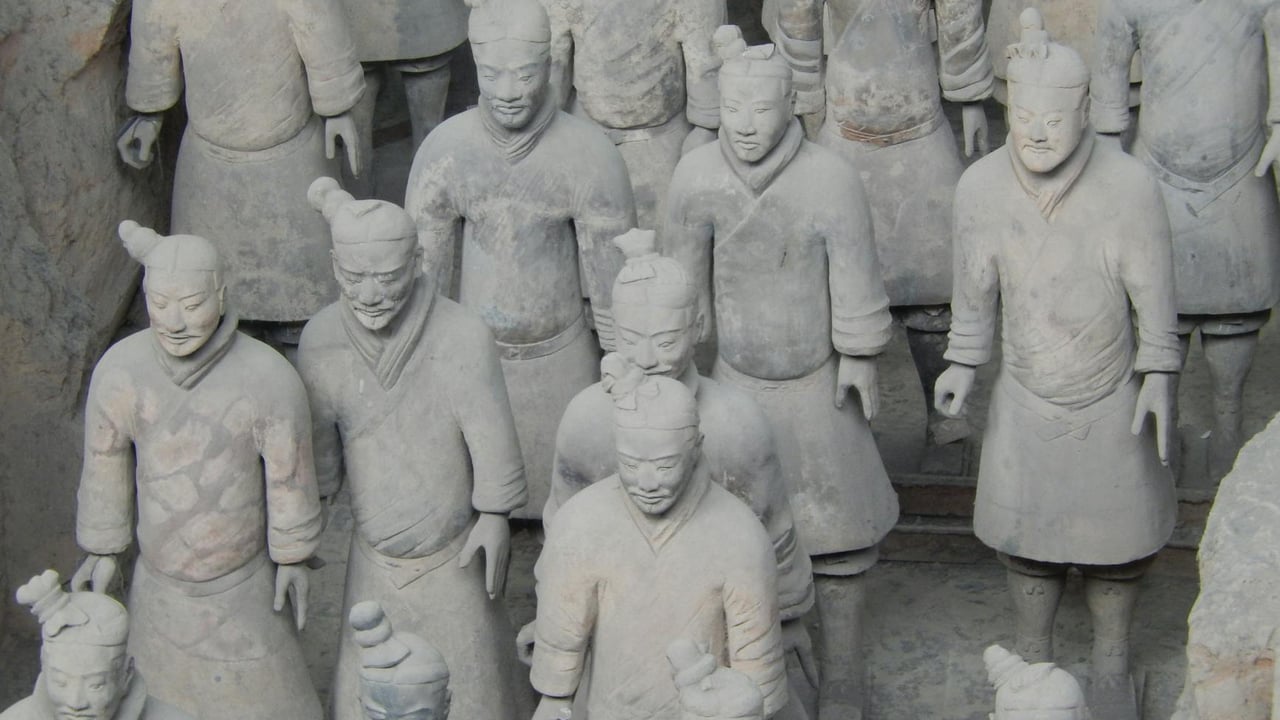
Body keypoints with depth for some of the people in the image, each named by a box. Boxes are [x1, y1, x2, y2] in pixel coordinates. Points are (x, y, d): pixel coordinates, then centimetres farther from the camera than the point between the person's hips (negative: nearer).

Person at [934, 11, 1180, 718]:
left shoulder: (1130, 186, -24)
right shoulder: (980, 187, -18)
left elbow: (1153, 289, -12)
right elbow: (975, 286, -2)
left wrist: (1158, 376, -11)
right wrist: (963, 363, 2)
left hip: (1113, 396, -1)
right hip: (1026, 397, 1)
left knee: (1115, 538, 14)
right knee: (1027, 540, 14)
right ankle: (1033, 663, 37)